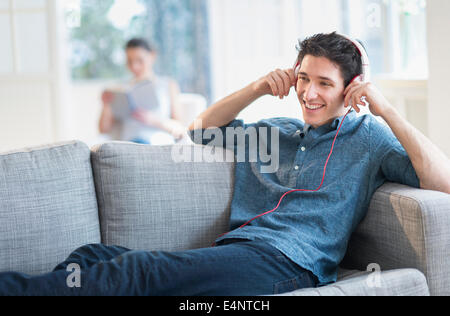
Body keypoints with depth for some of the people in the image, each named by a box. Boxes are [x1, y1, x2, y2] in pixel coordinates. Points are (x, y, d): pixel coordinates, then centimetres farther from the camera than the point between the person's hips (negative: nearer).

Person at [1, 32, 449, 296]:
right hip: (232, 251, 7)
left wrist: (387, 110, -7)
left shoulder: (369, 138, 11)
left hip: (286, 264, -6)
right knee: (93, 255, -15)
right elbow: (203, 129, 31)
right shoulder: (276, 131, 27)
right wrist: (258, 89, 17)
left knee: (136, 270, -28)